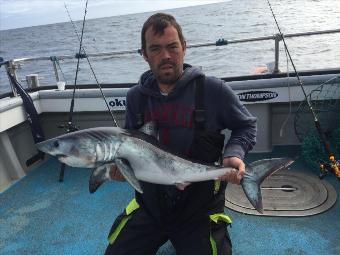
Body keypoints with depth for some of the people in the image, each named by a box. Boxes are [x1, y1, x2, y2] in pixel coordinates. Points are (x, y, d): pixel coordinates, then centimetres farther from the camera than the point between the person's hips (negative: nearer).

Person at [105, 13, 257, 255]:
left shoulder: (213, 89, -12)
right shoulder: (136, 97, -1)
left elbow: (246, 126, 2)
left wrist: (234, 154, -17)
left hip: (200, 208, -2)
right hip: (150, 205, 3)